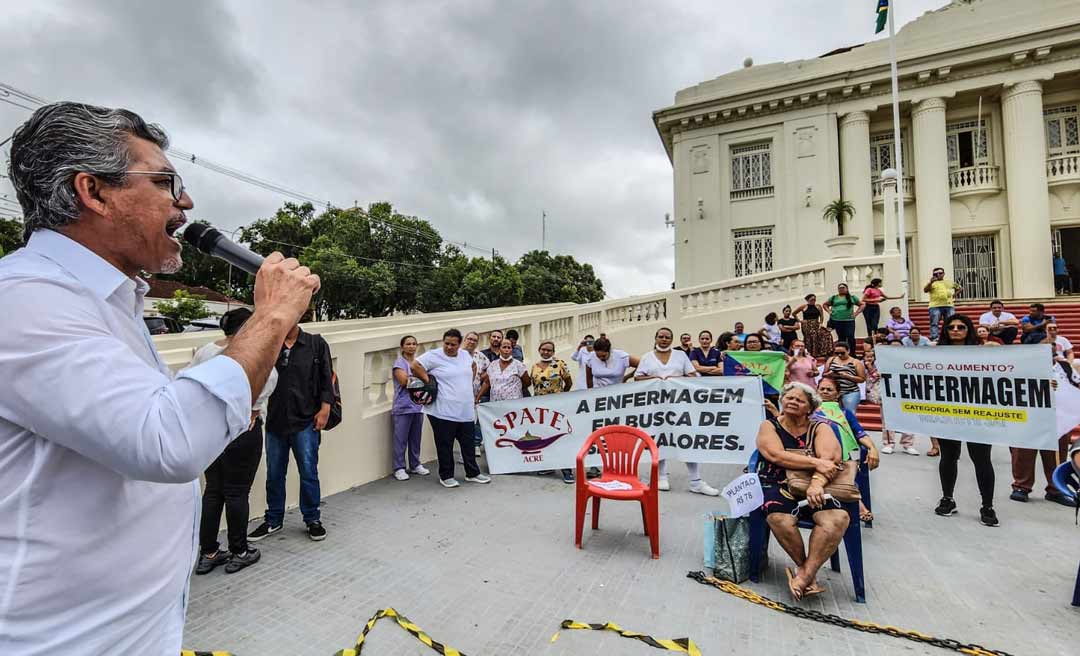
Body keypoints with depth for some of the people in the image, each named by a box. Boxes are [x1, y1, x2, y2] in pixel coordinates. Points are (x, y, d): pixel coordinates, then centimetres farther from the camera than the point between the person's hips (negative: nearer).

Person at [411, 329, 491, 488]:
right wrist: (429, 382, -15)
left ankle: (472, 473, 28)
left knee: (468, 444, 14)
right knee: (445, 445, 6)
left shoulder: (465, 354, 9)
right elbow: (415, 366, -17)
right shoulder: (434, 355, -9)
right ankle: (446, 476, 22)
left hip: (466, 411, 6)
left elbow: (473, 366, 29)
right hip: (443, 412, -6)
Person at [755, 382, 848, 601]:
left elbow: (830, 457, -6)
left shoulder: (820, 429, 14)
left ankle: (804, 574, -17)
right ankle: (806, 569, -4)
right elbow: (776, 455, -9)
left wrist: (817, 483, -24)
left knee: (838, 517, -29)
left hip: (812, 487, 2)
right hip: (776, 485, -2)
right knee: (780, 519, -33)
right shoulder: (769, 426, 10)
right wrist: (816, 463, -16)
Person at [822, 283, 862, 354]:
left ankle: (853, 354, 0)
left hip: (849, 320, -2)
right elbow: (825, 304, 23)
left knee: (850, 337, -10)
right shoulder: (833, 298, 12)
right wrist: (829, 311, 8)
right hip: (837, 321, 2)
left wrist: (856, 313, 2)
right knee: (841, 338, 9)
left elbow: (862, 304, 13)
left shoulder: (852, 297, 8)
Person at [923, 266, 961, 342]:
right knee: (934, 323, -8)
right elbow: (925, 290, -11)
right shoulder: (931, 283, 8)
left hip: (949, 305, 4)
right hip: (935, 306, -4)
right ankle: (934, 338, -11)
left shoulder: (950, 282, 21)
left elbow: (960, 288, 32)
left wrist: (955, 293, 14)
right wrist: (931, 282, -24)